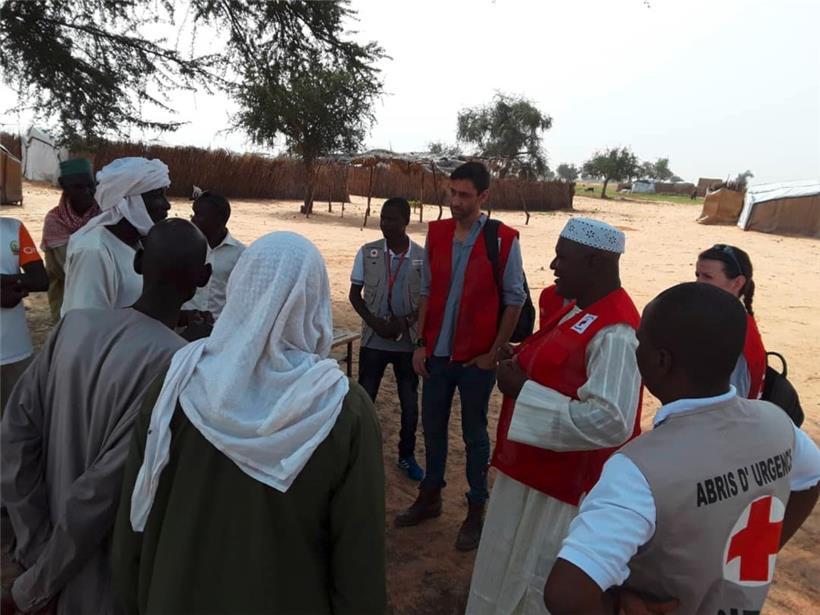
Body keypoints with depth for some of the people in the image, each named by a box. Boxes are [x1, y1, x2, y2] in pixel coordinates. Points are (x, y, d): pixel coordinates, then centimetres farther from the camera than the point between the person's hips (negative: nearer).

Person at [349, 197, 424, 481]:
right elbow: (354, 294, 1)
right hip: (373, 340, 0)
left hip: (409, 341, 0)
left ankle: (407, 456, 30)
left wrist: (406, 321, -16)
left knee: (410, 403, 11)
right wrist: (374, 322, -13)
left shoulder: (422, 256, -5)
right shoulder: (367, 252, -4)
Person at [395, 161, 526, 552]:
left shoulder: (504, 240, -11)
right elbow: (426, 291, 7)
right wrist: (421, 343, 3)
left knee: (474, 435, 10)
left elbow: (514, 300, -7)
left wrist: (494, 353, -8)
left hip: (477, 357, -4)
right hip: (437, 352, 4)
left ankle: (477, 510, 27)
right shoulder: (436, 233, 1)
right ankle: (430, 496, 36)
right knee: (433, 427, 17)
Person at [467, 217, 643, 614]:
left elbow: (608, 422, -36)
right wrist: (522, 367, 0)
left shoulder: (615, 333, -26)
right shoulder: (577, 309, 5)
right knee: (508, 573, 26)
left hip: (565, 486, -9)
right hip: (534, 470, 9)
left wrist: (522, 391, -27)